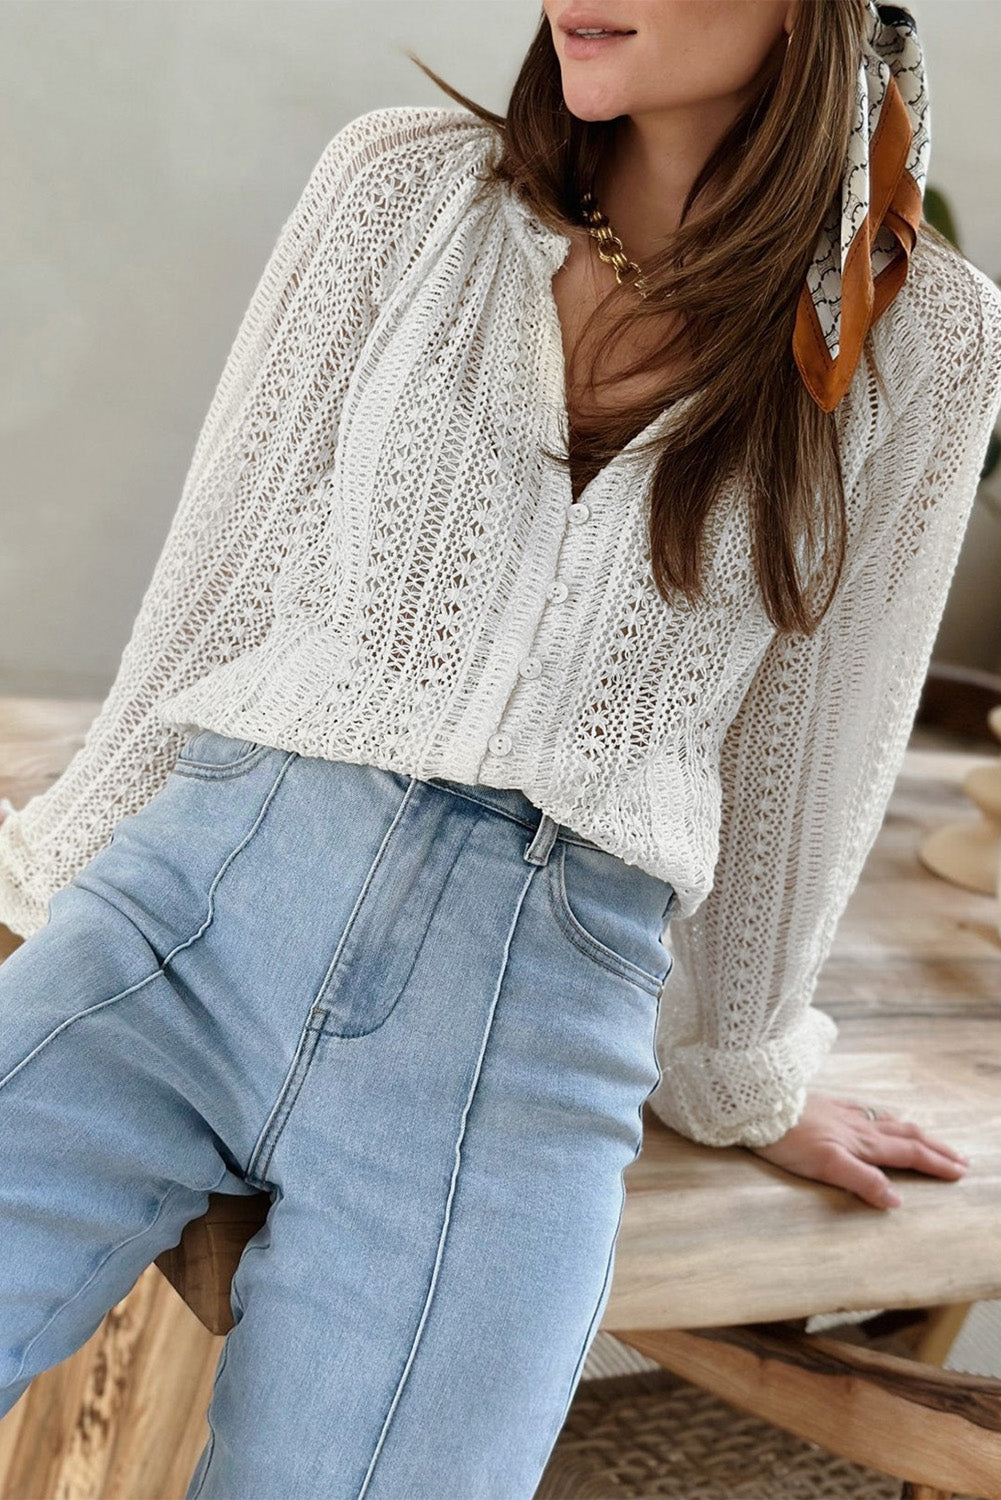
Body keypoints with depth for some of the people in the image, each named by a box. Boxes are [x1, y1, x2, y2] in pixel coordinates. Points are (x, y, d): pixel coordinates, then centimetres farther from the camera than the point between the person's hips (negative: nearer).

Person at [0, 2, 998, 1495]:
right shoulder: (403, 183, 6)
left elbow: (801, 747, 11)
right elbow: (224, 565, 10)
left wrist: (741, 1075, 20)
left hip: (546, 997, -1)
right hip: (204, 883, 2)